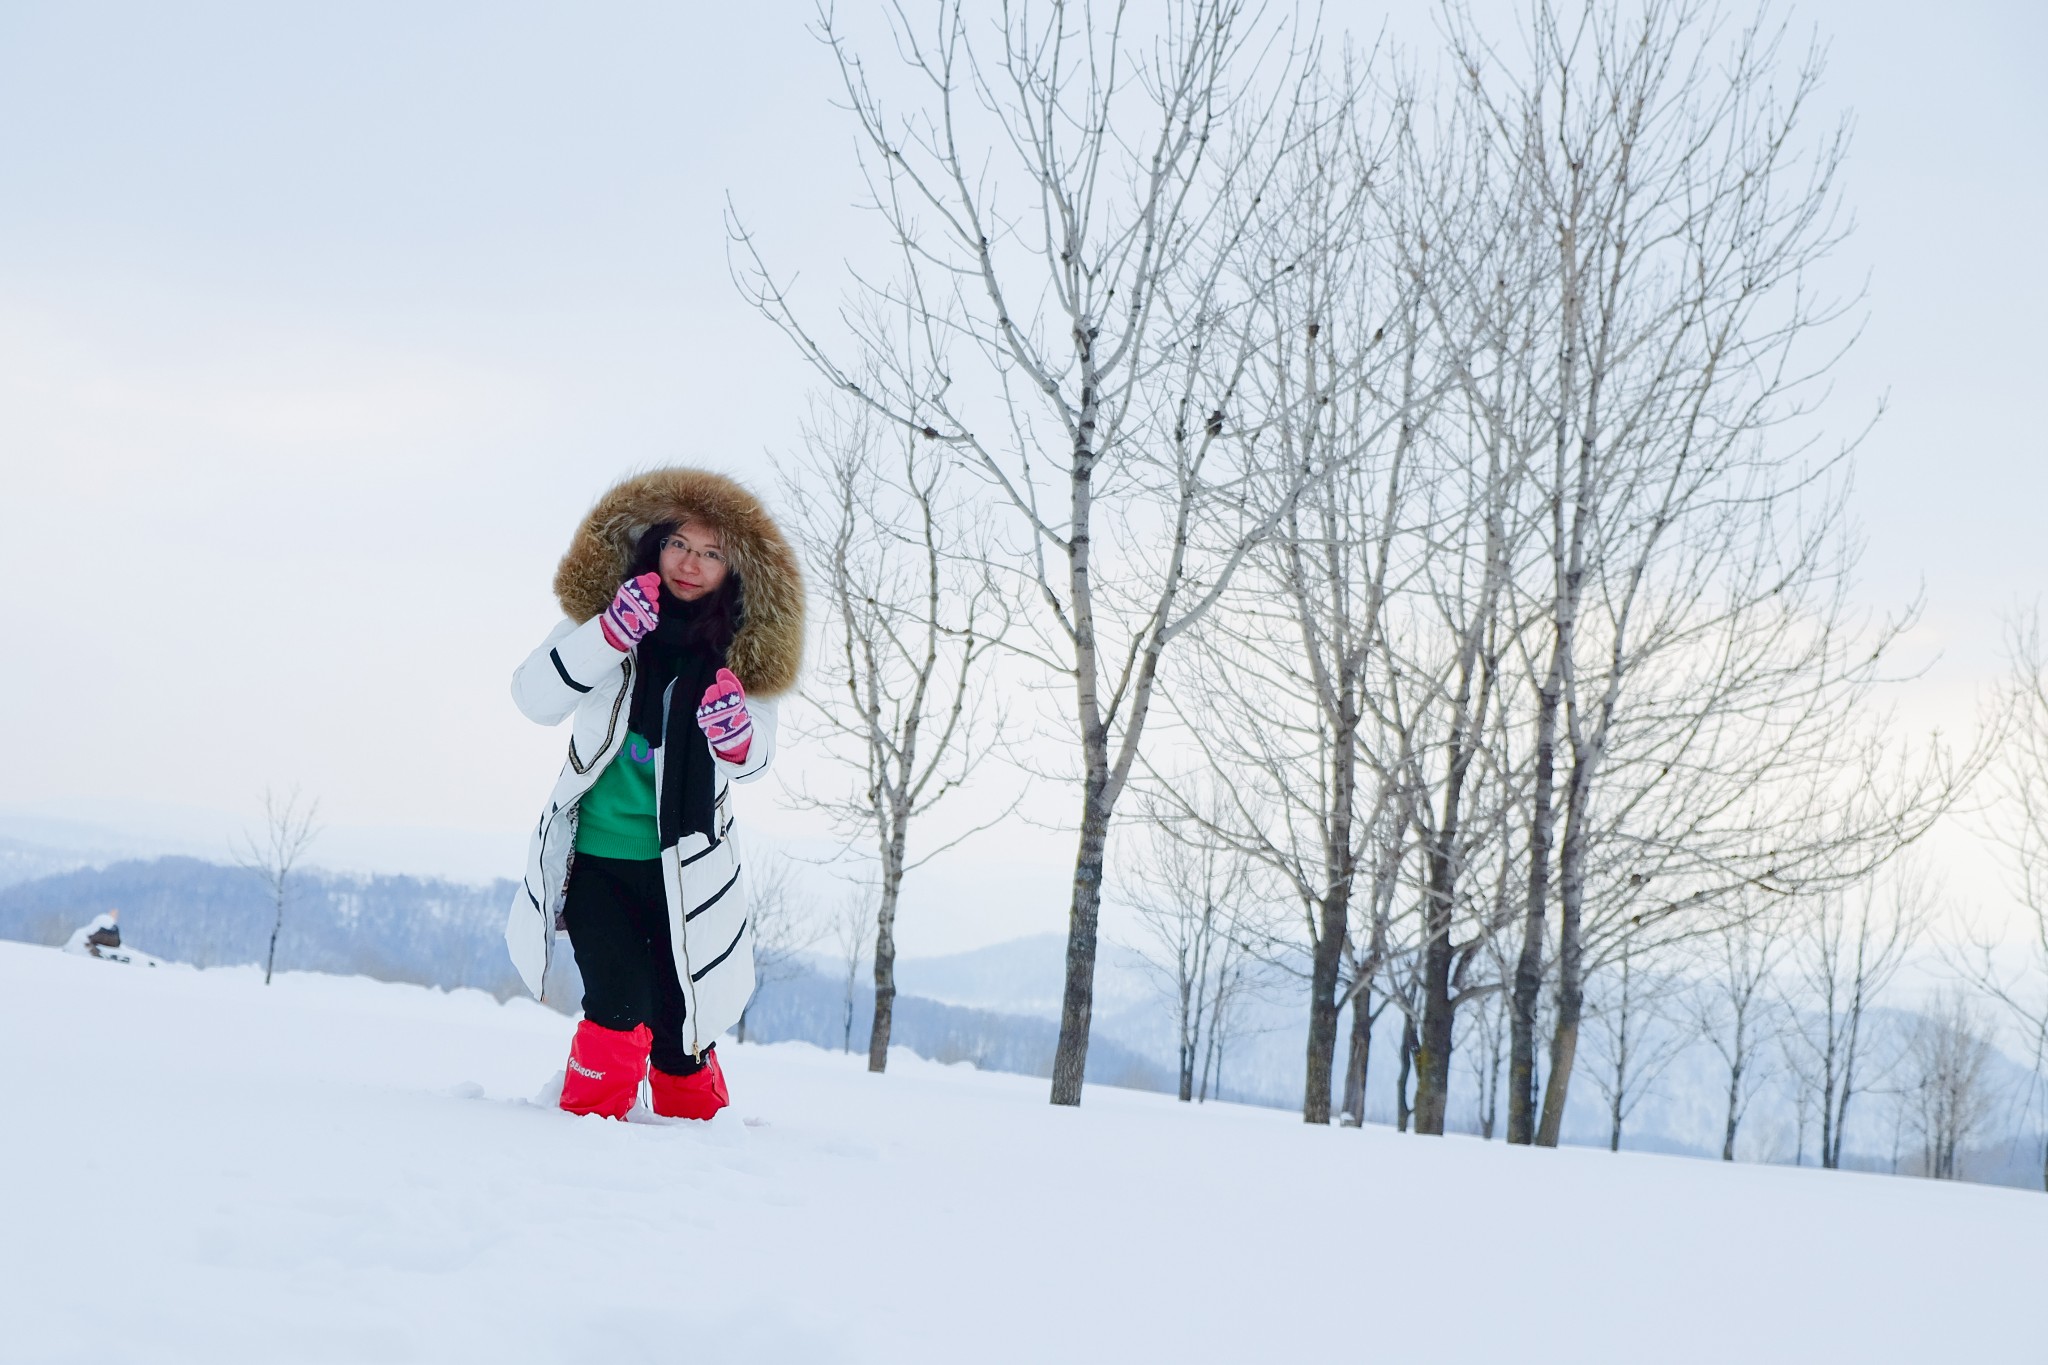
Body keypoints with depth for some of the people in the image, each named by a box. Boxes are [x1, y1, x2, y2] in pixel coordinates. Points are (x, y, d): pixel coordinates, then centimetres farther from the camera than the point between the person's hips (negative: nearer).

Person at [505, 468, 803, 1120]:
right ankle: (589, 1116, 4)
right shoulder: (604, 615, -6)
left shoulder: (745, 648, -5)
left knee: (678, 1025, 4)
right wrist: (611, 633, -32)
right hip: (594, 855, -1)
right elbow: (534, 695, -18)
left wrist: (736, 735, -29)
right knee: (621, 1005, -17)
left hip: (683, 865, 1)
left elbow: (754, 762, -4)